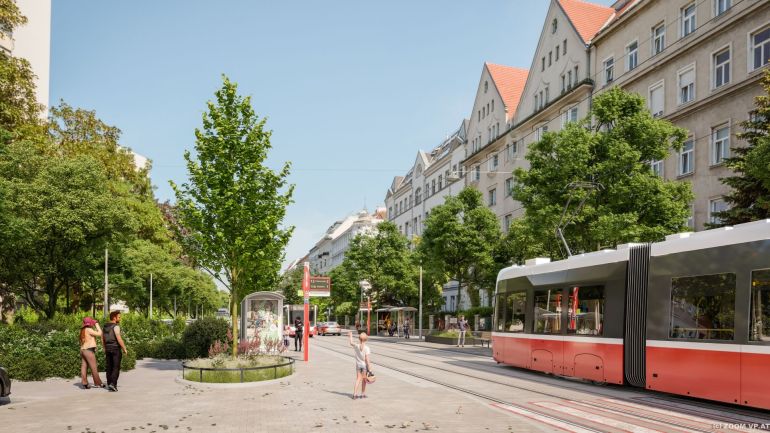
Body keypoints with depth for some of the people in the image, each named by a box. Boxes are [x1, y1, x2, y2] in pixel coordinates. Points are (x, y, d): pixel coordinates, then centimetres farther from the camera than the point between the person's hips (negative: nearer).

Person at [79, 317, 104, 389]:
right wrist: (97, 325, -4)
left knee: (84, 367, 3)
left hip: (82, 350, 9)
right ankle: (98, 383, 3)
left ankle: (84, 383, -1)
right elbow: (99, 334, -14)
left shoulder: (83, 330, 16)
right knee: (94, 368, -2)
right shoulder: (89, 329, -11)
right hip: (89, 350, -9)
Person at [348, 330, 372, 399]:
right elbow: (367, 359, -17)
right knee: (364, 380, 12)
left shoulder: (356, 346, -6)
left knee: (358, 379, 9)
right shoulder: (366, 348, -16)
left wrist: (350, 335, 33)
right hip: (364, 365, -3)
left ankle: (355, 394, -2)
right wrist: (369, 369, -12)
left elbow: (351, 343, 18)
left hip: (358, 364, 3)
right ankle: (363, 394, 20)